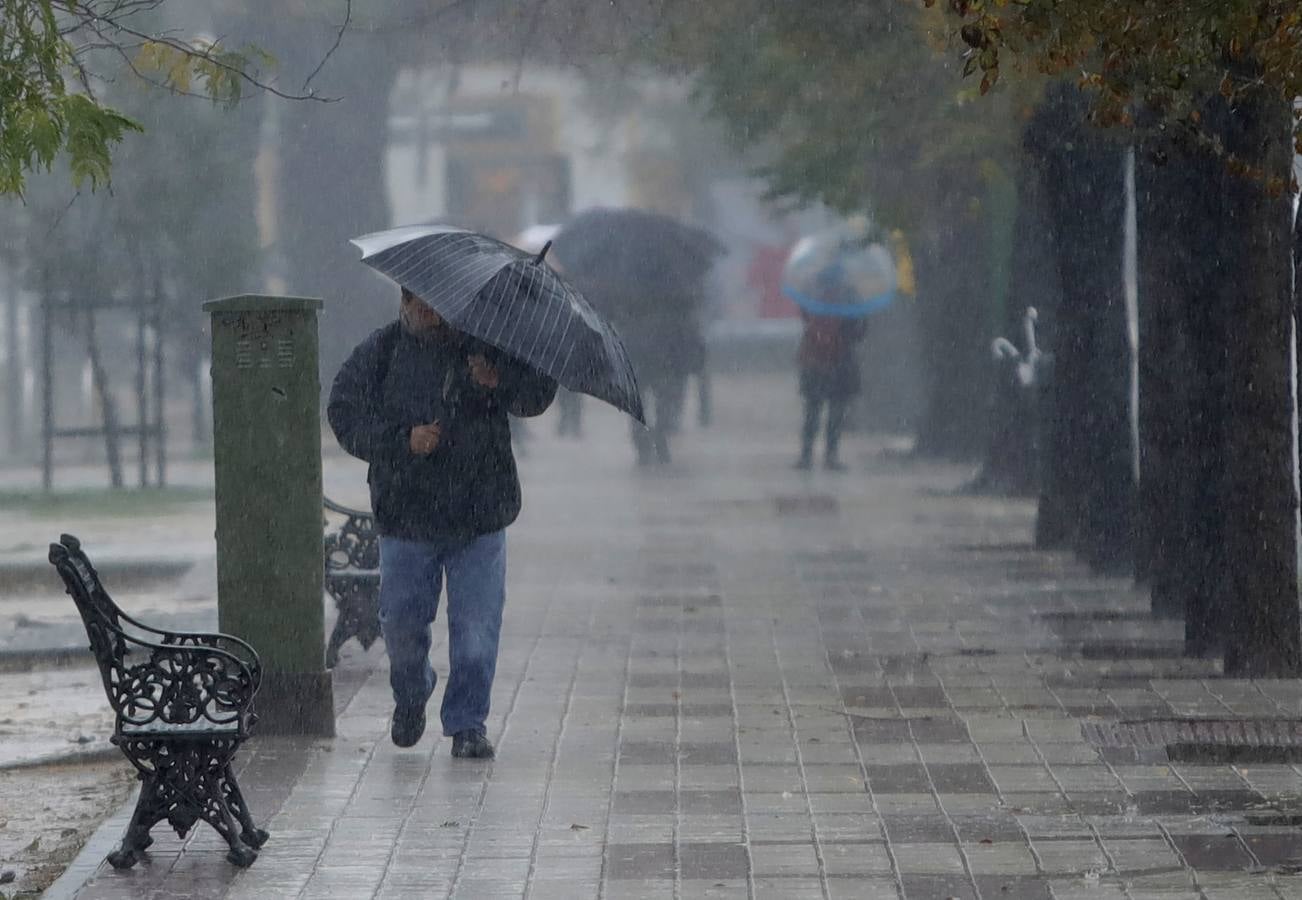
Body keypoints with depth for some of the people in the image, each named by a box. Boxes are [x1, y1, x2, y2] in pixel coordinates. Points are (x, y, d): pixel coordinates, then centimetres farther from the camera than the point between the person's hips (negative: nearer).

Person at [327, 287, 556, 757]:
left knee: (476, 625, -3)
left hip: (481, 515, 0)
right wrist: (403, 440, -16)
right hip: (407, 515, 0)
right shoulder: (380, 353, 1)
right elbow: (345, 415, -2)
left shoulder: (486, 344, 1)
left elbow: (538, 394, 1)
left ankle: (467, 724, 9)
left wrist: (499, 382, -20)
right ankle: (410, 697, 35)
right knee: (402, 622, 6)